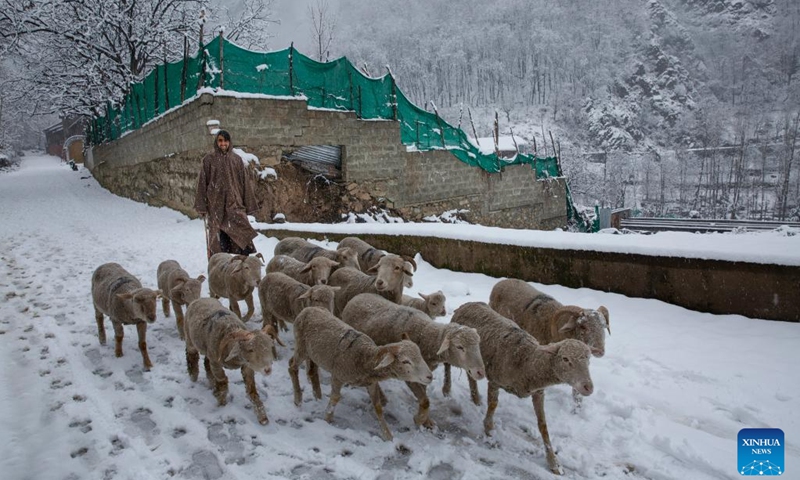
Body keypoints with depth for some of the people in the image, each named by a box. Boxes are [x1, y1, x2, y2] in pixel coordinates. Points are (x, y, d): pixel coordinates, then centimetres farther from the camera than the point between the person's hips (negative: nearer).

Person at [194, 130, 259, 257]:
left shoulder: (236, 159, 8)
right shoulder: (209, 160, 4)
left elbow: (245, 182, 8)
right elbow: (202, 183, 4)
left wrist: (248, 205, 3)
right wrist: (202, 206, -2)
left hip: (234, 203, 1)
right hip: (216, 204, -1)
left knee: (240, 235, -11)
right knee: (218, 239, 0)